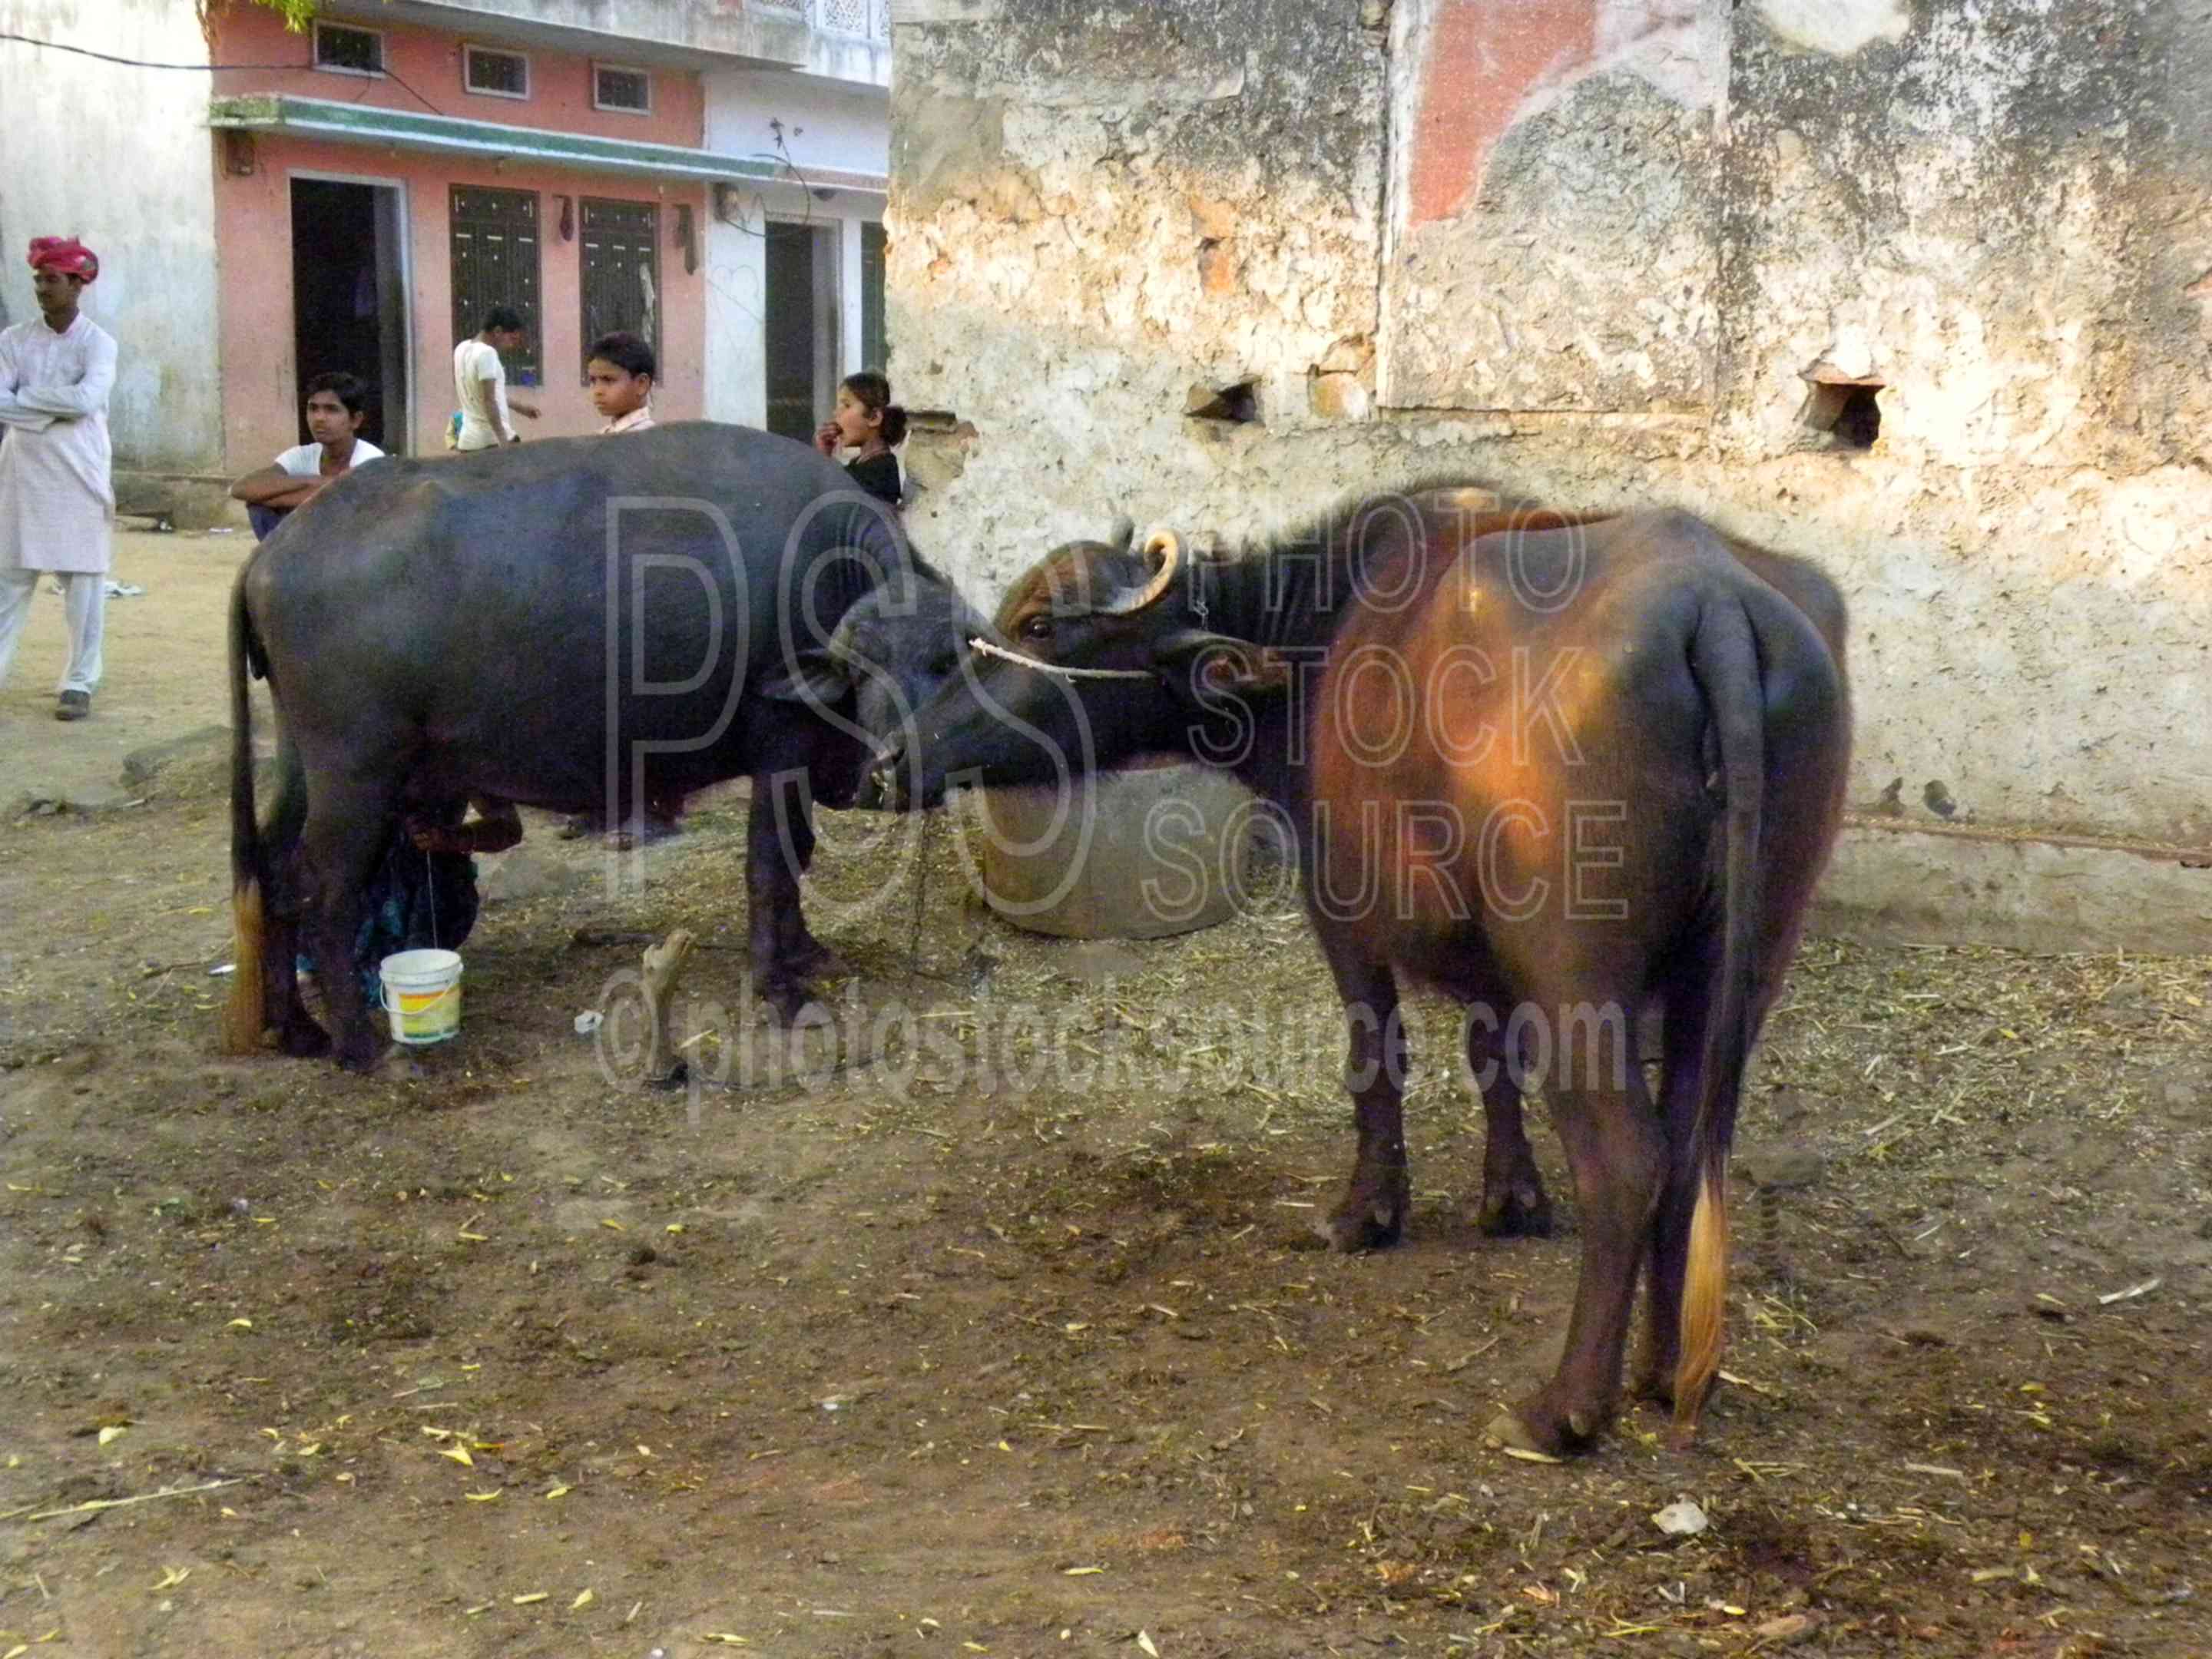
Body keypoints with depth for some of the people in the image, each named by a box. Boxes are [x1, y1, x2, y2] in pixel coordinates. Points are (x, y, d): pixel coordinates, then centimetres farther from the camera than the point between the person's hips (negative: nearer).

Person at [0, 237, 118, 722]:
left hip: (78, 477, -2)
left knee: (83, 581, 2)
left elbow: (85, 400, -19)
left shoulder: (97, 343, -3)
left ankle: (80, 682, 9)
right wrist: (56, 409, -15)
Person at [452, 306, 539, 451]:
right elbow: (489, 401, -20)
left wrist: (519, 407, 29)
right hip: (492, 440, -8)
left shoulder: (463, 348, 13)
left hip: (468, 439, 8)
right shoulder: (486, 353, -14)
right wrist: (504, 441, -20)